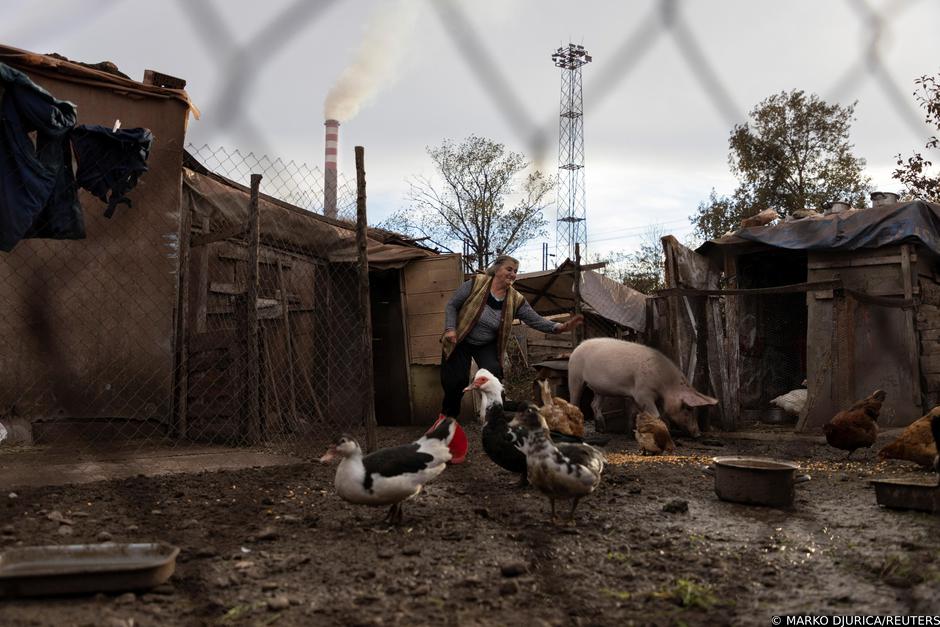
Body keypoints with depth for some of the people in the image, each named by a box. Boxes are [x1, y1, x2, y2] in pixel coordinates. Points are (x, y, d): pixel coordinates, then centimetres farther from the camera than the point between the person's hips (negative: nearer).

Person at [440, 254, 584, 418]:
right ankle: (448, 415, 20)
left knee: (494, 374, -21)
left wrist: (560, 327, -31)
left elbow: (536, 321, -15)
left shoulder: (516, 300, -9)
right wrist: (450, 329, -22)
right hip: (460, 342, -2)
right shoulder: (475, 284, -18)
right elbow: (452, 305, -9)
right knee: (456, 381, -9)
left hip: (487, 345, 2)